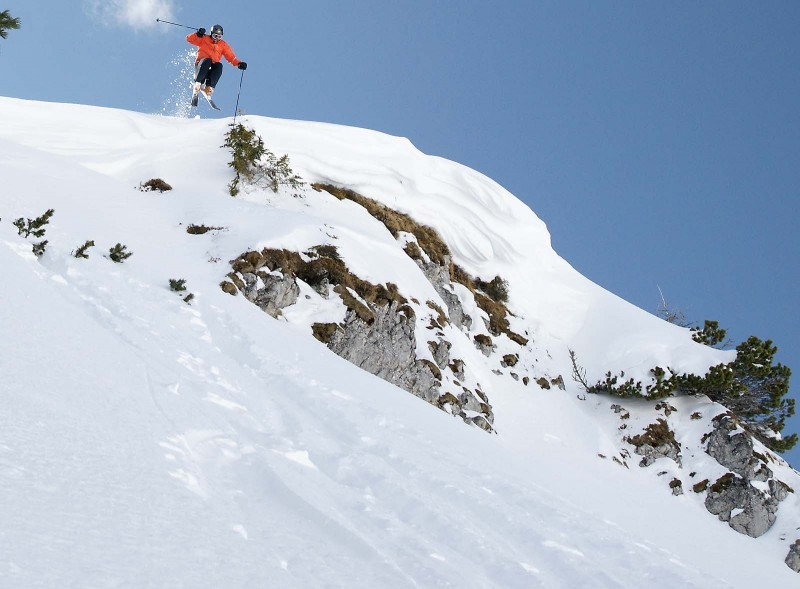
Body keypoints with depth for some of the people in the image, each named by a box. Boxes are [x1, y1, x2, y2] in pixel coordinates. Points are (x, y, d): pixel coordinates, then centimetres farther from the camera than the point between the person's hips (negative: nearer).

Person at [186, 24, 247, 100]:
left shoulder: (223, 45, 18)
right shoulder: (204, 39, 13)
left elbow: (231, 57, 10)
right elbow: (189, 39, 7)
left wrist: (239, 63, -8)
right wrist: (198, 34, -12)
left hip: (212, 69, 2)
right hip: (201, 65, -2)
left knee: (219, 65, -31)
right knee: (207, 61, -35)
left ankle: (209, 87, -36)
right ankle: (197, 84, -34)